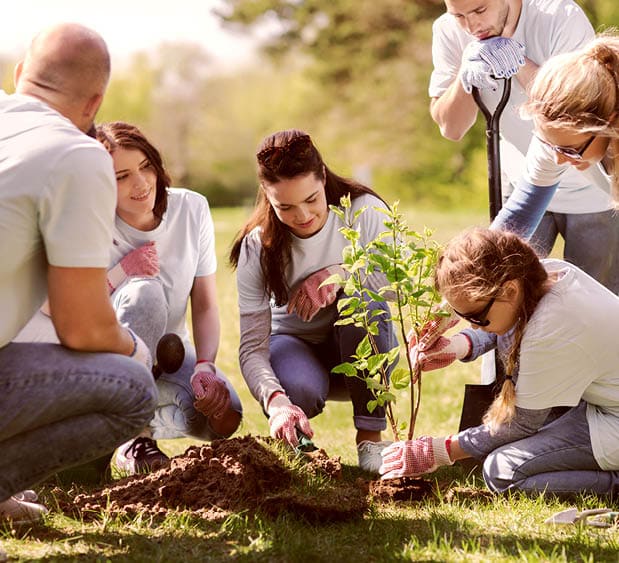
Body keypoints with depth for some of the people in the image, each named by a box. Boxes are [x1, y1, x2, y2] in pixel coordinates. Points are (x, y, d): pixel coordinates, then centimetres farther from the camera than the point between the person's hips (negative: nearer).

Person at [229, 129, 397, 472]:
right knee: (298, 390, -37)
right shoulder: (258, 247, -17)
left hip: (363, 348, 1)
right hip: (294, 344, -1)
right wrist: (276, 402, -42)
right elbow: (252, 346, -23)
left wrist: (340, 273, -35)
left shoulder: (364, 210, -17)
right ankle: (292, 442, 3)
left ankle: (370, 437, -22)